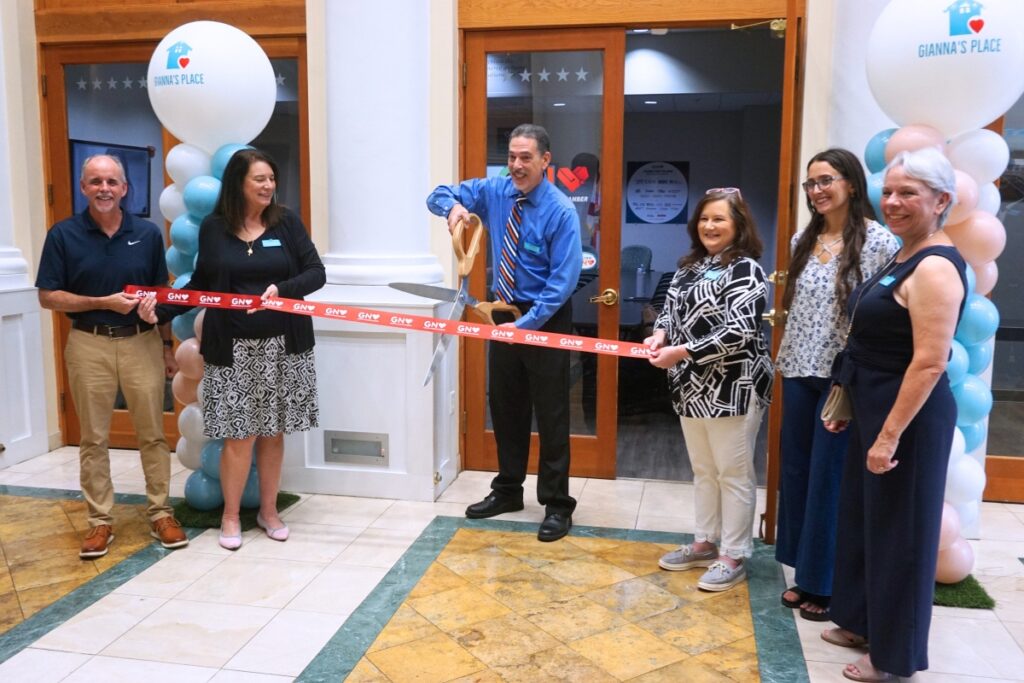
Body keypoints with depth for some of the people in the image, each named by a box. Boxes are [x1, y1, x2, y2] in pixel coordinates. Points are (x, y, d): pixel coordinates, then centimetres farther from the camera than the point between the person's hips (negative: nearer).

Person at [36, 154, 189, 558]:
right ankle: (100, 520, 18)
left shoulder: (148, 234, 3)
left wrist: (167, 347, 8)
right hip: (89, 345, -1)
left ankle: (160, 513, 18)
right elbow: (48, 297, -2)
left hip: (142, 342, 1)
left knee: (152, 434, 6)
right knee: (94, 438, 7)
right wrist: (105, 302, -14)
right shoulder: (63, 234, -2)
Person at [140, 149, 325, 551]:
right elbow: (201, 283, 7)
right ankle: (230, 516, 20)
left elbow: (316, 273, -3)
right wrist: (161, 310, -6)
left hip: (282, 346, 1)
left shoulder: (287, 222, 1)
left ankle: (268, 510, 26)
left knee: (273, 432, 9)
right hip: (233, 349, -1)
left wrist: (282, 290, -21)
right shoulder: (213, 228, 2)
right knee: (239, 434, 1)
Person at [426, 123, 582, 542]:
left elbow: (562, 281, -20)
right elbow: (439, 195, 7)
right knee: (505, 406, 15)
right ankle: (508, 490, 31)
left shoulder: (560, 211, -17)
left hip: (546, 319, -6)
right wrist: (453, 206, -17)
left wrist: (527, 324, -25)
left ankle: (556, 504, 14)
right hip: (505, 312, 6)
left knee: (550, 413, 2)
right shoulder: (494, 192, -1)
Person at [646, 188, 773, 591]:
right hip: (693, 387, 8)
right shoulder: (690, 267, 12)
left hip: (733, 389, -8)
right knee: (703, 470, 18)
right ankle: (705, 543, 31)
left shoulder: (745, 270, -12)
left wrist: (682, 352, -23)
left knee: (733, 473, 3)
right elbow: (671, 309, 18)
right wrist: (660, 335, -5)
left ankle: (734, 556, 14)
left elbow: (739, 332, -21)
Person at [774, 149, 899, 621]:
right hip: (799, 372, 6)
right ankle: (805, 575, 26)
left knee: (830, 478, 1)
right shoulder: (803, 241, 9)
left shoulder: (879, 242, -10)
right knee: (796, 471, 11)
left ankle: (828, 584, 18)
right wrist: (786, 361, 12)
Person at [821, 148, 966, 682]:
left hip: (908, 417, -10)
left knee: (899, 531, 4)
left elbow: (929, 363, -25)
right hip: (875, 409, 10)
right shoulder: (903, 258, 11)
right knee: (861, 516, 19)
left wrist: (891, 435, -25)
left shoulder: (935, 267, -19)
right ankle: (862, 621, 37)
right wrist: (849, 404, 19)